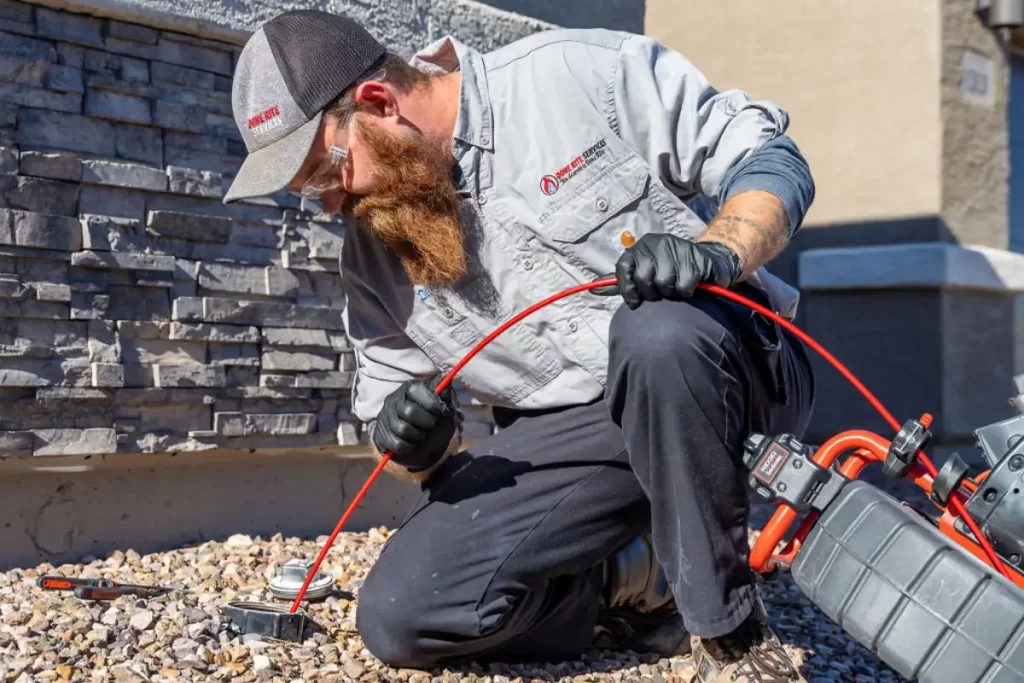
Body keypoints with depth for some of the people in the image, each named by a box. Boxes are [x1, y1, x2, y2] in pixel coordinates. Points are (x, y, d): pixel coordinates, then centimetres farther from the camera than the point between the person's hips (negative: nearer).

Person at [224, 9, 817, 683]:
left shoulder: (584, 73, -8)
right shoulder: (372, 250, 6)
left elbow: (770, 161, -6)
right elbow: (391, 414, 13)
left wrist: (718, 251, -26)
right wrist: (417, 448, -12)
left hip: (728, 365, -3)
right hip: (567, 439, 4)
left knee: (658, 335, -39)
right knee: (400, 615, -15)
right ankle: (642, 593, 4)